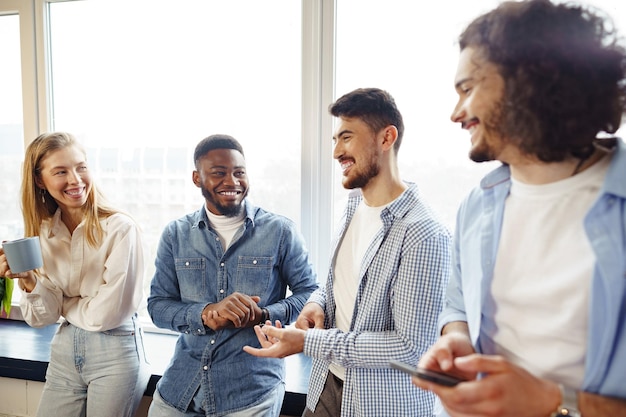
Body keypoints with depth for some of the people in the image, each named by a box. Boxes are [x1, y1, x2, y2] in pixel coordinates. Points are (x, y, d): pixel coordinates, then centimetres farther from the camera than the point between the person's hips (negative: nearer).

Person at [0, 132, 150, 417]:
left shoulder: (120, 228, -18)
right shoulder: (41, 233, 0)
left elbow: (108, 313, -17)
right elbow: (44, 317, 0)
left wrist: (65, 304, -2)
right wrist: (29, 283, -17)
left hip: (114, 352, -5)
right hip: (64, 350, 5)